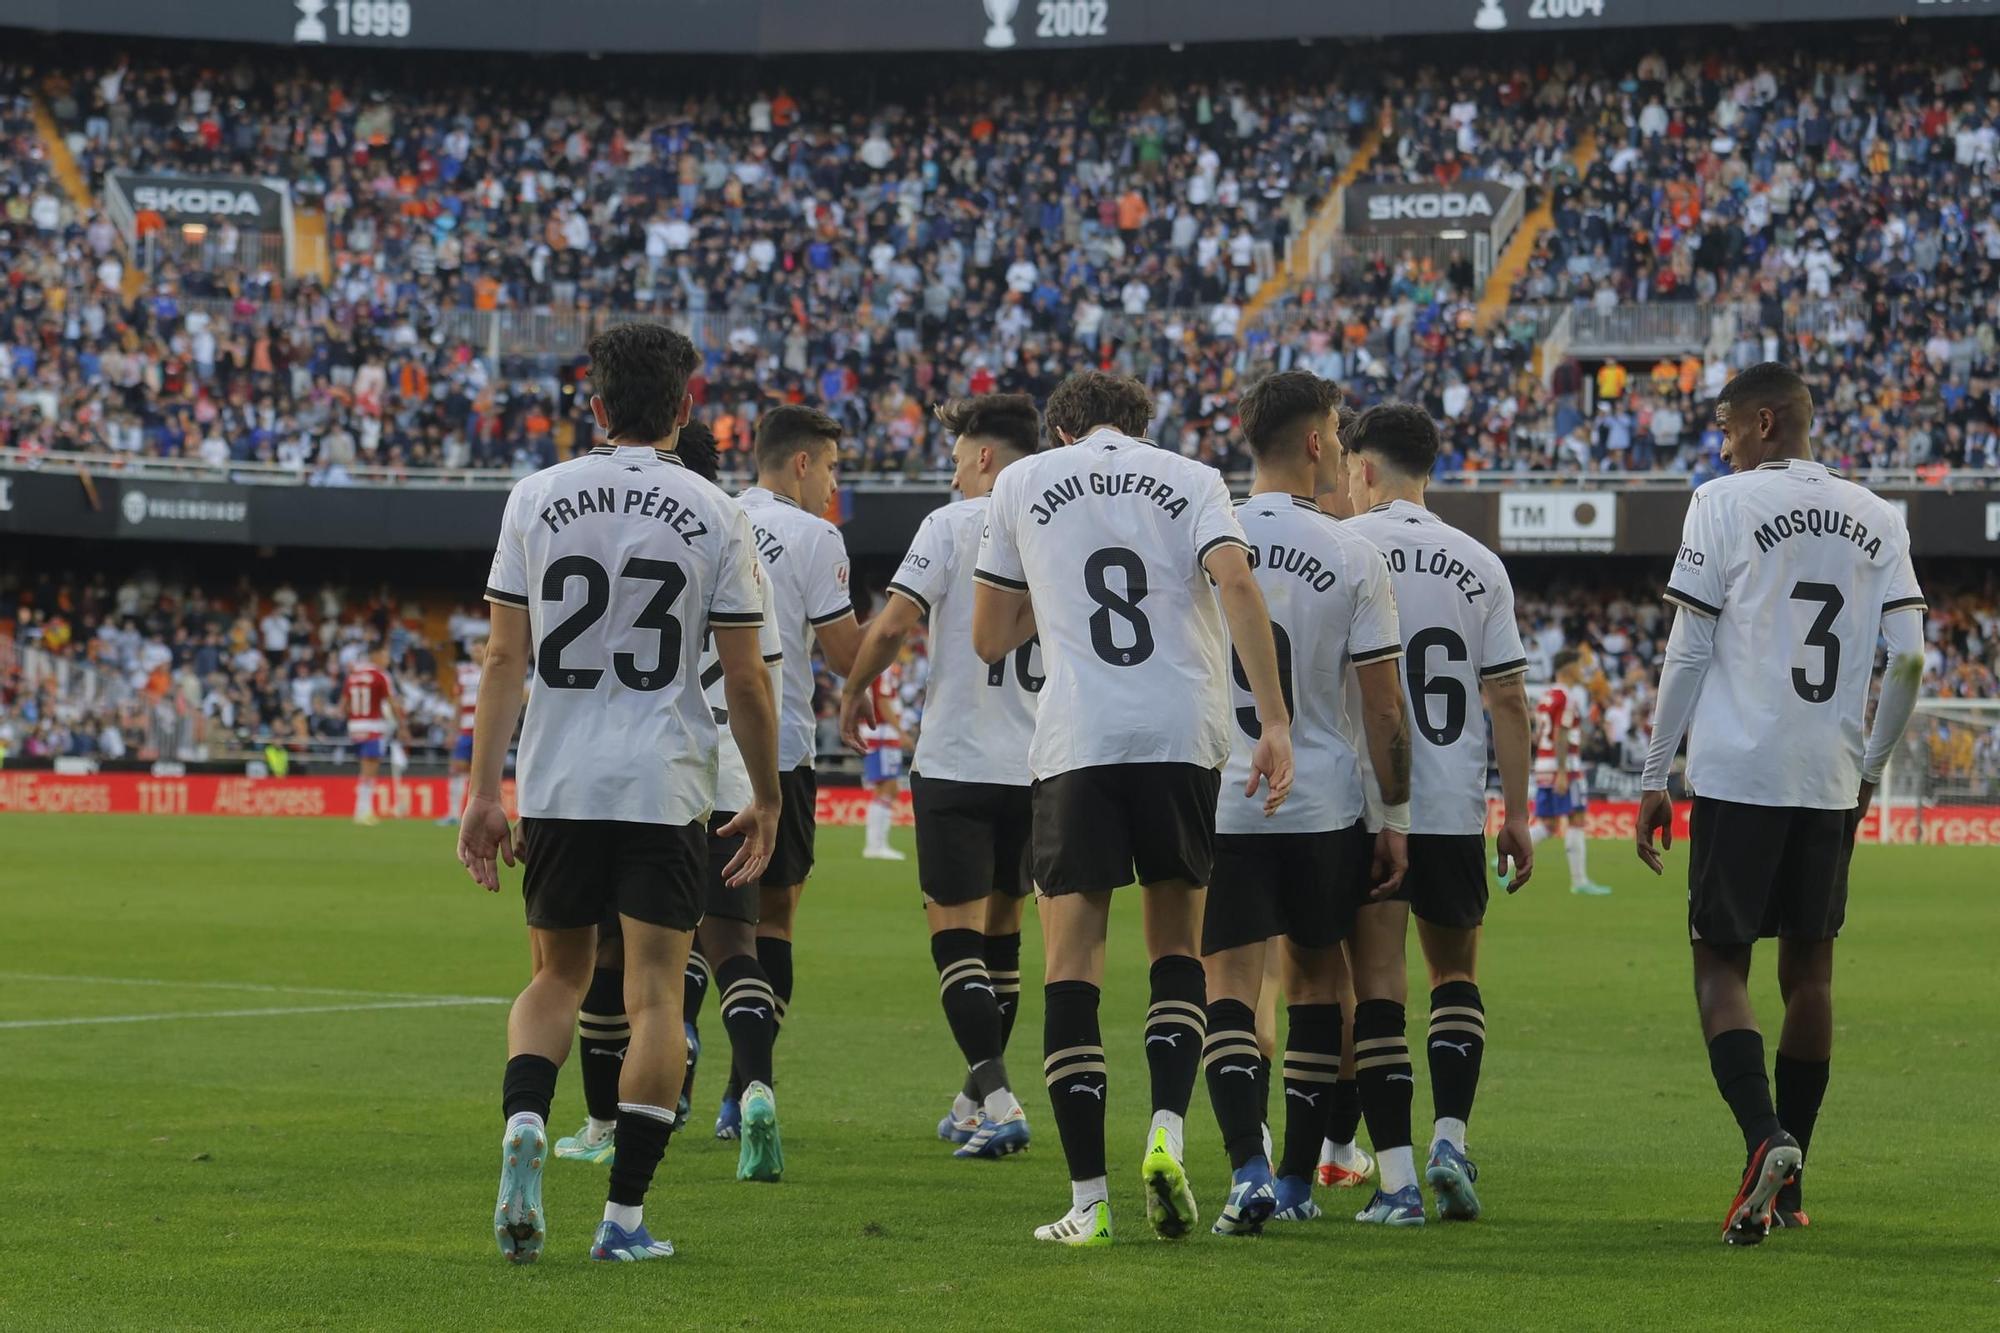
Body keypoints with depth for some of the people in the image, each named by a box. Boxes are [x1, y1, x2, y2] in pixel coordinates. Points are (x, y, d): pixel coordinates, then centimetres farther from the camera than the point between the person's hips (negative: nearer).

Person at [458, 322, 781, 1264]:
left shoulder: (536, 499, 1)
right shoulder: (714, 516, -2)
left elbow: (504, 658, -1)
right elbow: (745, 678, 0)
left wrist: (482, 791, 2)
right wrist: (765, 802, 10)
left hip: (556, 786, 2)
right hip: (665, 788, -2)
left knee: (557, 977, 18)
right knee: (654, 997, 4)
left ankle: (524, 1124, -10)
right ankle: (625, 1215, -1)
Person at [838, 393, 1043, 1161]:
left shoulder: (952, 525, -8)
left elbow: (895, 621, -13)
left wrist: (855, 690, 4)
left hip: (957, 760, -5)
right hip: (1038, 764, 5)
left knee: (955, 926, -2)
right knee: (1001, 926, 16)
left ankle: (997, 1097, -17)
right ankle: (978, 1100, 25)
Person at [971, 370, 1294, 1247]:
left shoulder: (1022, 483, 13)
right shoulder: (1192, 480, 12)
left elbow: (989, 640, 16)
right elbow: (1236, 586, -7)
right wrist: (1274, 721, -11)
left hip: (1076, 742, -1)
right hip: (1185, 736, 1)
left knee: (1071, 965, 2)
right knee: (1177, 945, 16)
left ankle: (1088, 1199, -3)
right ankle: (1166, 1134, -4)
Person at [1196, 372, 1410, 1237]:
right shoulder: (1354, 558, -6)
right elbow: (1381, 705, -5)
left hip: (1219, 801, 0)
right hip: (1325, 806, 0)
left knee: (1229, 985, -1)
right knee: (1316, 980, 15)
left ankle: (1248, 1167, -19)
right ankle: (1298, 1180, 18)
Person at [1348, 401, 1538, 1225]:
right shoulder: (1479, 566, 8)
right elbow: (1507, 698, 6)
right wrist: (1516, 813, 10)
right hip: (1456, 808, 3)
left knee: (1379, 980, 0)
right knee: (1455, 974, 17)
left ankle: (1396, 1170, -5)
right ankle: (1449, 1134, -1)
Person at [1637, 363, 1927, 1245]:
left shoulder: (1725, 503, -3)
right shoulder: (1875, 518, 10)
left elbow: (1687, 654, -4)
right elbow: (1908, 658, 5)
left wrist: (1653, 780, 2)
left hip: (1737, 774, -4)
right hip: (1832, 782, 4)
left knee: (1720, 964, 1)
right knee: (1809, 968, 12)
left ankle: (1764, 1137, -22)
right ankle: (1789, 1184, 15)